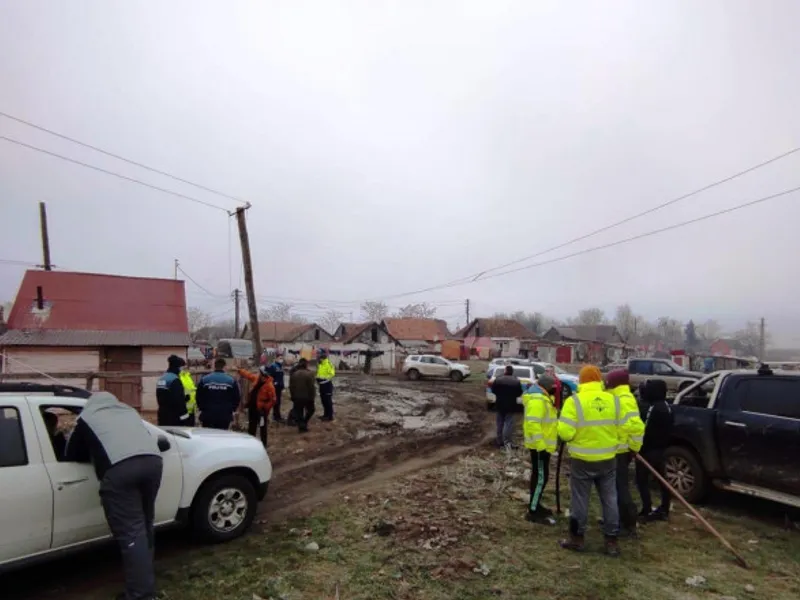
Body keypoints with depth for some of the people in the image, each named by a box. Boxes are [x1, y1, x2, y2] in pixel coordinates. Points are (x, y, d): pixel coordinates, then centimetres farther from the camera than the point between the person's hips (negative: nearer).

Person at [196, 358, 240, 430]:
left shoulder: (204, 379, -3)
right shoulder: (231, 381, -4)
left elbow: (199, 397, 2)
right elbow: (236, 399, 0)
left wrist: (202, 408, 18)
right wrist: (231, 410, 17)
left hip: (208, 416, 1)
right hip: (225, 416, 0)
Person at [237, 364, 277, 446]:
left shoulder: (269, 385, -22)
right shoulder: (256, 378, -1)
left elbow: (272, 400, -20)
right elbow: (248, 375, 19)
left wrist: (265, 408, -19)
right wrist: (240, 371, 22)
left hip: (261, 410, -8)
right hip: (252, 408, 8)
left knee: (263, 428, 5)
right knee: (251, 427, 21)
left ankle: (263, 445, 16)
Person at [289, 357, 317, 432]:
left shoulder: (294, 374, 2)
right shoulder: (308, 374, -14)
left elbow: (291, 386, 6)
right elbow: (311, 386, -16)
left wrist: (293, 396, 14)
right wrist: (312, 396, -6)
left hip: (297, 397, 4)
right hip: (307, 396, -4)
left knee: (299, 412, 10)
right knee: (310, 410, 16)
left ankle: (301, 426, 6)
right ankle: (304, 424, 6)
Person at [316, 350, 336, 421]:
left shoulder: (328, 363, -16)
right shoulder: (319, 364, 13)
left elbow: (332, 374, -22)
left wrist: (325, 379, -24)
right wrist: (317, 378, 6)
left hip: (327, 384, -9)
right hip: (321, 384, 9)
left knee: (328, 400, -4)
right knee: (323, 400, 15)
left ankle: (330, 416, 1)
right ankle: (326, 414, 26)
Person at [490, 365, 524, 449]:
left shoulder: (498, 379, -7)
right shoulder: (516, 381, -7)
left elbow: (493, 390, -1)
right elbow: (519, 393, -1)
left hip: (500, 404, 1)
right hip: (511, 405, -1)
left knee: (500, 423, 13)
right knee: (508, 423, -1)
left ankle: (500, 441, 19)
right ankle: (506, 441, -11)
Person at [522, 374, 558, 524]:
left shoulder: (542, 397, 14)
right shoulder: (537, 400, -22)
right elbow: (533, 424, -28)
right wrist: (541, 446, -27)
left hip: (542, 445, 11)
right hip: (540, 446, -11)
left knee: (539, 476, 18)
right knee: (541, 477, -7)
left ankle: (536, 505, 28)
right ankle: (533, 512, -1)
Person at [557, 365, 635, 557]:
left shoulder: (574, 401, -15)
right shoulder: (613, 400, -2)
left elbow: (565, 432, -19)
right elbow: (622, 430, 4)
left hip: (582, 460, -3)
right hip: (608, 459, 4)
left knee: (580, 499, 8)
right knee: (609, 499, 14)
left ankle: (577, 538, 18)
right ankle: (611, 541, 20)